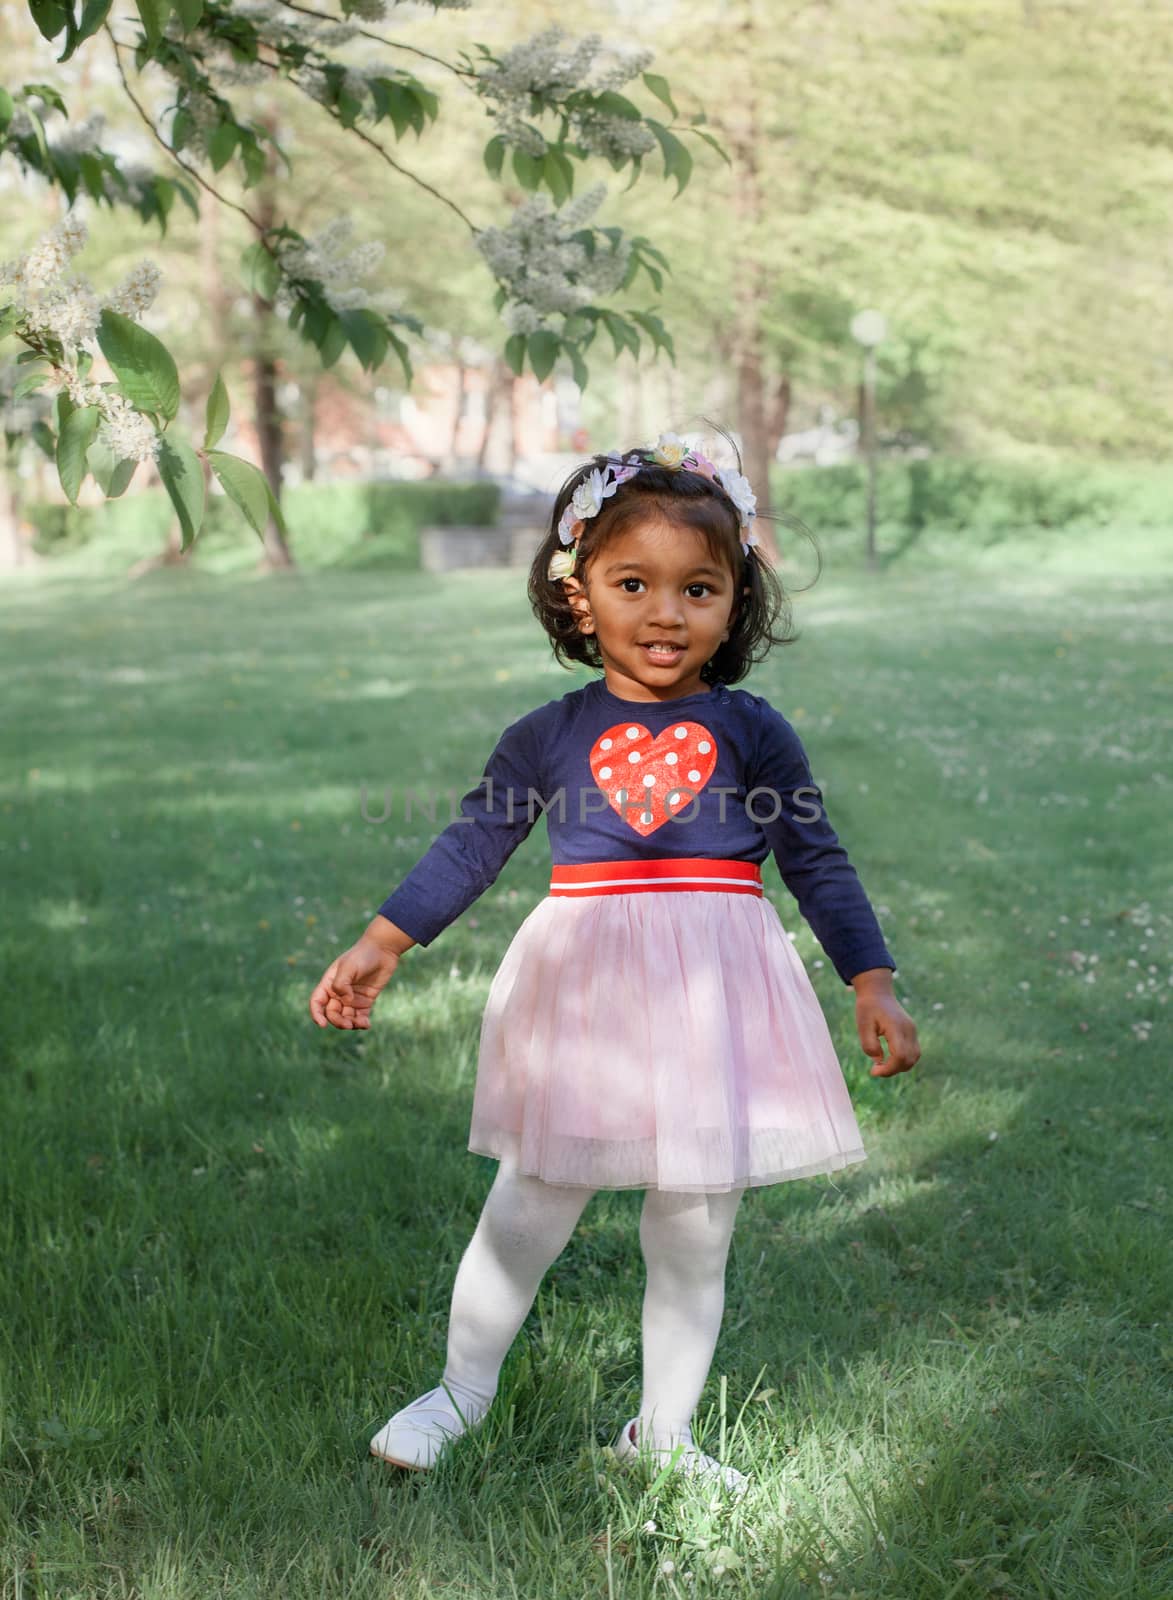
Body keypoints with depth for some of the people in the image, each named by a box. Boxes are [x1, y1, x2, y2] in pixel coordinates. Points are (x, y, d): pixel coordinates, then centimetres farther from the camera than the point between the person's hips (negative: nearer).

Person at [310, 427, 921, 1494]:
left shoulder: (753, 733, 1)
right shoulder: (548, 738, 1)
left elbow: (819, 863, 5)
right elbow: (469, 849, 7)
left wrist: (873, 984, 1)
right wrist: (380, 947, 2)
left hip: (719, 1003, 1)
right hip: (584, 1000, 0)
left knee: (693, 1241, 11)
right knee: (525, 1218, 8)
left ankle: (664, 1431, 30)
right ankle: (462, 1391, 31)